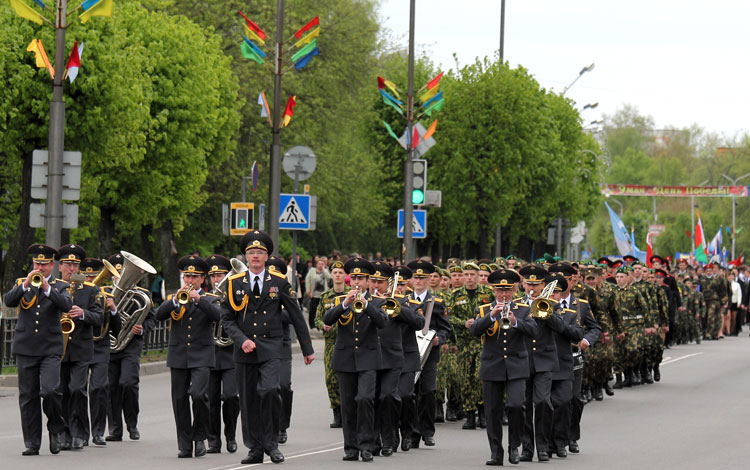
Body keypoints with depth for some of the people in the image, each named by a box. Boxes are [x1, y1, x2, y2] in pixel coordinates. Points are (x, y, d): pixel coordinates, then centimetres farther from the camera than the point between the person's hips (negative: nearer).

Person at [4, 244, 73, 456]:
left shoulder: (59, 287, 8)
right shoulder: (22, 284, 12)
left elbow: (67, 305, -12)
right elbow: (8, 301, -6)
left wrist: (47, 288, -22)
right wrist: (26, 285, -18)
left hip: (50, 349, -2)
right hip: (25, 349, 2)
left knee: (50, 390, -18)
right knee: (28, 397, 2)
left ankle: (55, 429, 7)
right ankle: (32, 443, 8)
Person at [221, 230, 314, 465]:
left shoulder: (279, 282, 2)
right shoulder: (234, 283, 5)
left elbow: (296, 316, 7)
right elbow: (227, 318, 7)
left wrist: (307, 348, 8)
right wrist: (242, 340, -10)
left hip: (271, 347, -2)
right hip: (245, 349, 2)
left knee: (268, 390, -21)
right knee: (248, 400, 4)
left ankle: (271, 443, -6)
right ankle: (255, 449, 15)